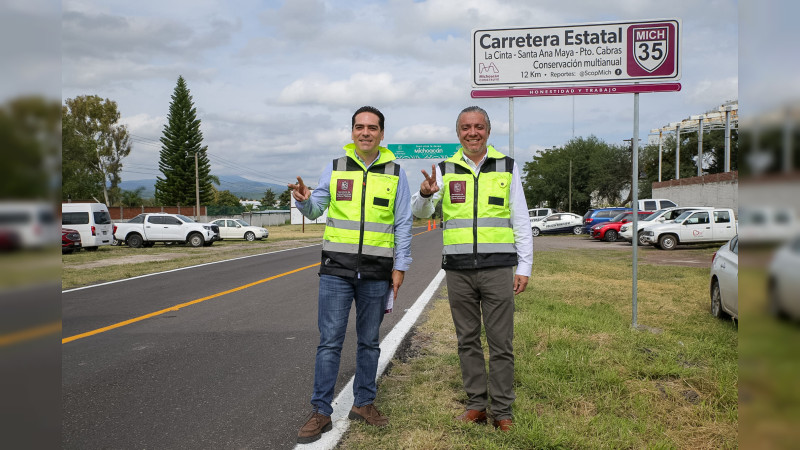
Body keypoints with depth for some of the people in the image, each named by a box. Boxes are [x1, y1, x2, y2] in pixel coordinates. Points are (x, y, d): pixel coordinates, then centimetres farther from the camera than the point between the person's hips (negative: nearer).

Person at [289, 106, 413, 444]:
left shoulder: (395, 172, 4)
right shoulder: (335, 168, 5)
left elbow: (403, 224, 4)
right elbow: (316, 209, 8)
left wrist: (400, 267, -1)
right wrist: (304, 200, -16)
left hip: (377, 273, 1)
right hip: (337, 268, 0)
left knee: (369, 342, 11)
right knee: (329, 342, -1)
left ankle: (364, 403, 25)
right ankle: (321, 412, 7)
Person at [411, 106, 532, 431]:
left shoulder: (507, 167, 5)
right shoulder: (445, 170, 7)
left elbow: (521, 221, 6)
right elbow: (418, 212, -3)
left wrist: (524, 267, -1)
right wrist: (425, 194, -26)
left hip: (497, 268, -1)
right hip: (458, 270, 2)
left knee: (501, 343, 2)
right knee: (468, 341, 10)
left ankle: (502, 410, 13)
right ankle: (476, 404, 22)